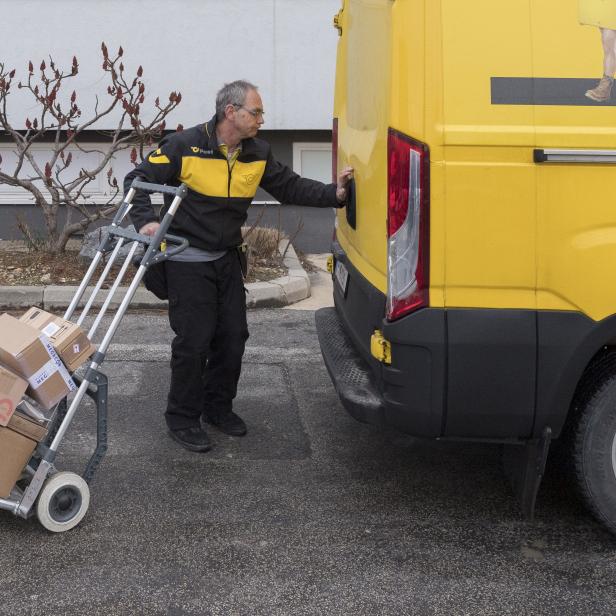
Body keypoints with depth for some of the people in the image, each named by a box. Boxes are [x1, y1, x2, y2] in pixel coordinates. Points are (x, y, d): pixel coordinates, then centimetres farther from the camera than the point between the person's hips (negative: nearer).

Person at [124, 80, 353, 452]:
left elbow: (290, 187, 5)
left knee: (233, 336, 10)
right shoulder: (184, 146, -15)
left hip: (227, 258, 6)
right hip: (187, 261, -6)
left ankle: (218, 407, 29)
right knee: (194, 340, -5)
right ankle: (182, 419, 11)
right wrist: (146, 220, -26)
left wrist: (333, 194, -9)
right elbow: (138, 180, -10)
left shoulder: (257, 154, 2)